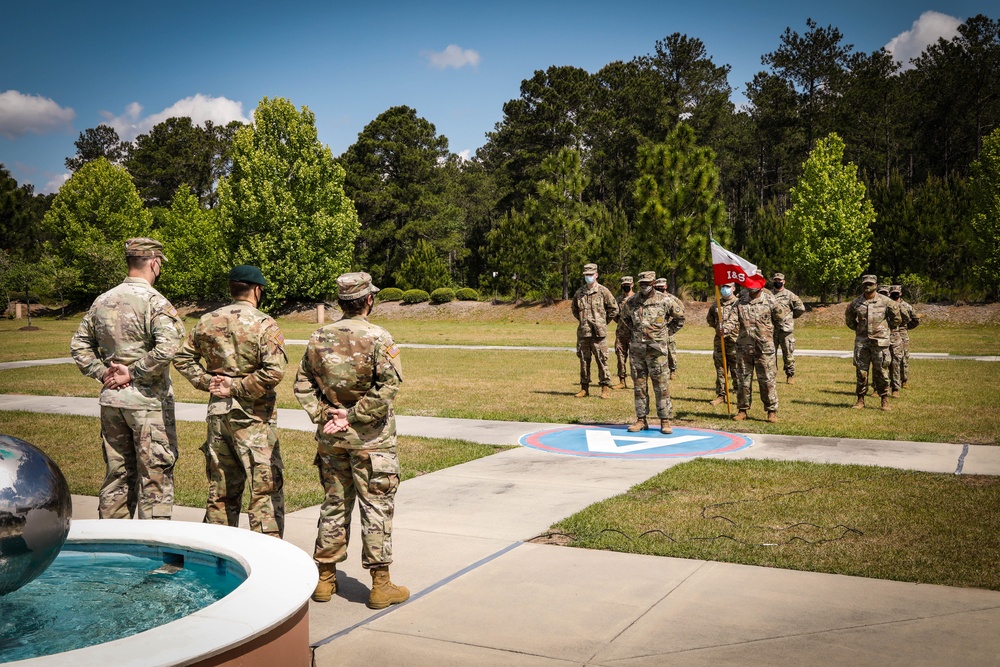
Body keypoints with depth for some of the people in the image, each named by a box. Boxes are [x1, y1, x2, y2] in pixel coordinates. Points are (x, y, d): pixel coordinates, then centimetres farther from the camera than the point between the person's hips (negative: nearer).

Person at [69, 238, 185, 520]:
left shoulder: (102, 301, 8)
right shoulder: (154, 301, -13)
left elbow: (79, 345, 14)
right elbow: (166, 348, -26)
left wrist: (103, 373, 6)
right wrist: (133, 374, -15)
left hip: (110, 400, 7)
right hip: (147, 401, -7)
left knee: (117, 475, 17)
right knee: (155, 476, 2)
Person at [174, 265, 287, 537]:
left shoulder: (207, 321, 7)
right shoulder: (264, 324, -11)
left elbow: (183, 358, 14)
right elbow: (274, 370, -21)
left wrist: (206, 381, 4)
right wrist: (238, 388, -13)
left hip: (217, 410, 6)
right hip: (252, 414, -6)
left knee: (221, 487, 17)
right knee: (265, 487, 1)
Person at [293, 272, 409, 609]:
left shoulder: (319, 337, 4)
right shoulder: (378, 338, -12)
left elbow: (302, 384, 4)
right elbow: (389, 386, -19)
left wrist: (323, 416, -1)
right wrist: (353, 416, -13)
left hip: (331, 438, 5)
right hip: (370, 439, -5)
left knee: (334, 505, 15)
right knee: (376, 508, 3)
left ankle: (325, 579, 23)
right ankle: (381, 584, 9)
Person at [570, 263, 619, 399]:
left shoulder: (603, 291, -2)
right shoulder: (579, 293, 10)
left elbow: (614, 309, 2)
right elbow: (574, 310, 25)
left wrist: (602, 322, 5)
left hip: (598, 332, -4)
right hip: (583, 332, 4)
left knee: (602, 360, -3)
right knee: (584, 360, 7)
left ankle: (606, 388, 2)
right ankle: (584, 388, 15)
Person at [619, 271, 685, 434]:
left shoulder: (663, 301, -5)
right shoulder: (631, 302, 4)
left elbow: (680, 317, 9)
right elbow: (625, 316, 25)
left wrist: (666, 332, 6)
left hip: (656, 349, -3)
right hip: (636, 349, 4)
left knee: (661, 386, -2)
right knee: (639, 385, 7)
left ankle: (665, 421, 4)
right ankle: (642, 419, 15)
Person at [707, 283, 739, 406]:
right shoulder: (716, 304, 13)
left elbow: (734, 321, -21)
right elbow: (709, 318, 29)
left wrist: (725, 329, -38)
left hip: (734, 341, -5)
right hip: (719, 341, 5)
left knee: (736, 370, -2)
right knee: (720, 370, 9)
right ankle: (720, 395, 16)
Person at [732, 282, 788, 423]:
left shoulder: (769, 300, -3)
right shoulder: (741, 301, 4)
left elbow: (781, 316, 8)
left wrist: (767, 328, 10)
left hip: (764, 348, -3)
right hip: (744, 347, 3)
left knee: (767, 380, 0)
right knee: (744, 380, 8)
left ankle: (772, 411, 9)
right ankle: (743, 410, 18)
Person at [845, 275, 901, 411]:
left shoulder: (885, 301, -2)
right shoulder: (856, 303, 3)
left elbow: (896, 316, 10)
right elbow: (848, 317, 21)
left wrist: (888, 328, 9)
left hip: (879, 342, -2)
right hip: (861, 341, 2)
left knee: (881, 371, 1)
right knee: (861, 371, 4)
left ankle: (885, 401, 9)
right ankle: (860, 399, 11)